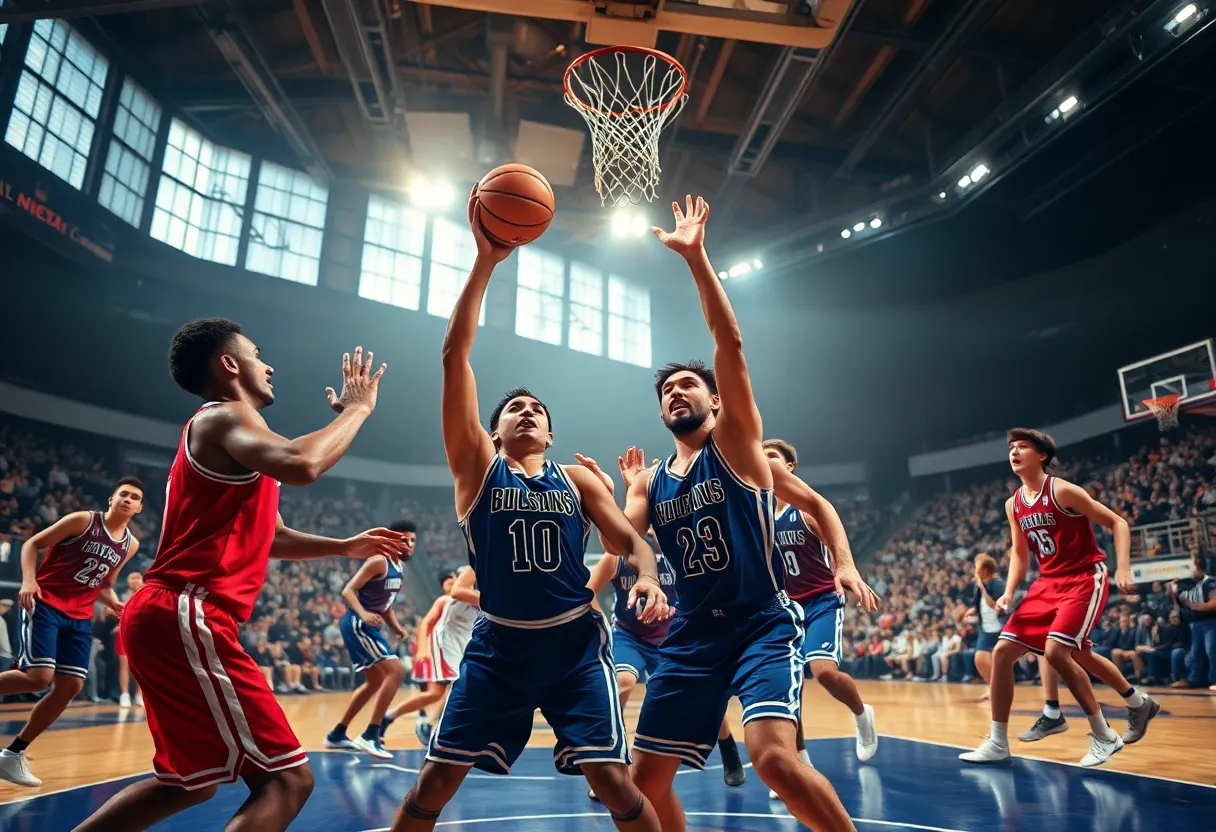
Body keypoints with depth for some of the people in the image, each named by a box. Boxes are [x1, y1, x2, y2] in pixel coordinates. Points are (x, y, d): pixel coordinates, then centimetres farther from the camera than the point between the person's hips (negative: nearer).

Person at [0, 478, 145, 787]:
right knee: (39, 676, -21)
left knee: (70, 687, 0)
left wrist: (117, 605, -1)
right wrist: (29, 581, -19)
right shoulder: (83, 520, -7)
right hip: (45, 604, -6)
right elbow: (32, 544, -3)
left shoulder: (130, 545, 8)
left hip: (80, 617, 6)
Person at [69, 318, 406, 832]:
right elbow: (301, 466, -31)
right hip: (185, 619, -11)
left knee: (192, 781, 25)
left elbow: (266, 536, 30)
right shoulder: (224, 415, -8)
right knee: (286, 777, -12)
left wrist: (345, 546, 21)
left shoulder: (220, 428, 23)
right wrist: (357, 408, -15)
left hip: (168, 618, 11)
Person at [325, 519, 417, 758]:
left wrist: (396, 627, 7)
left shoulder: (398, 568, 13)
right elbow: (348, 590, -20)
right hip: (357, 624, -10)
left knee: (375, 682, 20)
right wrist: (363, 614, -35)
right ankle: (370, 736, -14)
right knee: (396, 671, -18)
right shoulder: (379, 562, -15)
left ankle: (337, 734, 32)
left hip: (368, 625, 10)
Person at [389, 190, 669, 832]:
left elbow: (630, 542, 4)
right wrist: (485, 261, -13)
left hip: (575, 642, 1)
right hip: (498, 644, 0)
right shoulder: (477, 467, -1)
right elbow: (454, 356, -10)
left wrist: (647, 578, -22)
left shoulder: (578, 481, 6)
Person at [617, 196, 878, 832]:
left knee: (775, 757, -25)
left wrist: (695, 256, -21)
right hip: (692, 635, 6)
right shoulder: (651, 481, 12)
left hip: (764, 625, -5)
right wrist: (628, 491, -2)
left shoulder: (736, 442, -2)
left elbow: (730, 345, -16)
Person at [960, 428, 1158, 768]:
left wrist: (1123, 569, -20)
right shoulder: (1013, 505, 7)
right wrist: (1009, 592, 3)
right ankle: (998, 743, 4)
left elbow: (1117, 523, -9)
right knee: (1002, 651, -4)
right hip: (1048, 583, 7)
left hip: (1085, 578, -7)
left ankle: (1105, 736, 0)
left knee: (1055, 651, -23)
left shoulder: (1063, 491, -13)